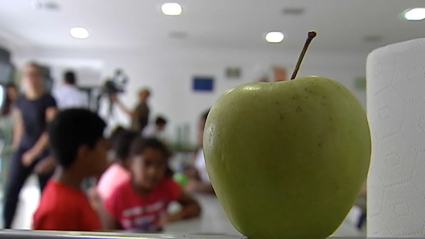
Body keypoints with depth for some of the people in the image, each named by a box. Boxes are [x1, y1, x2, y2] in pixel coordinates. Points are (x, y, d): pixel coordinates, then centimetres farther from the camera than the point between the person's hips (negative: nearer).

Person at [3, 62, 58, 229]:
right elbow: (19, 127, 15)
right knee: (11, 188, -4)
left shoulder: (48, 101, -8)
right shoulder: (20, 101, 7)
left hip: (44, 151, -4)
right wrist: (15, 149, 14)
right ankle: (6, 227, 5)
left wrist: (34, 153, -13)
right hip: (23, 148, 4)